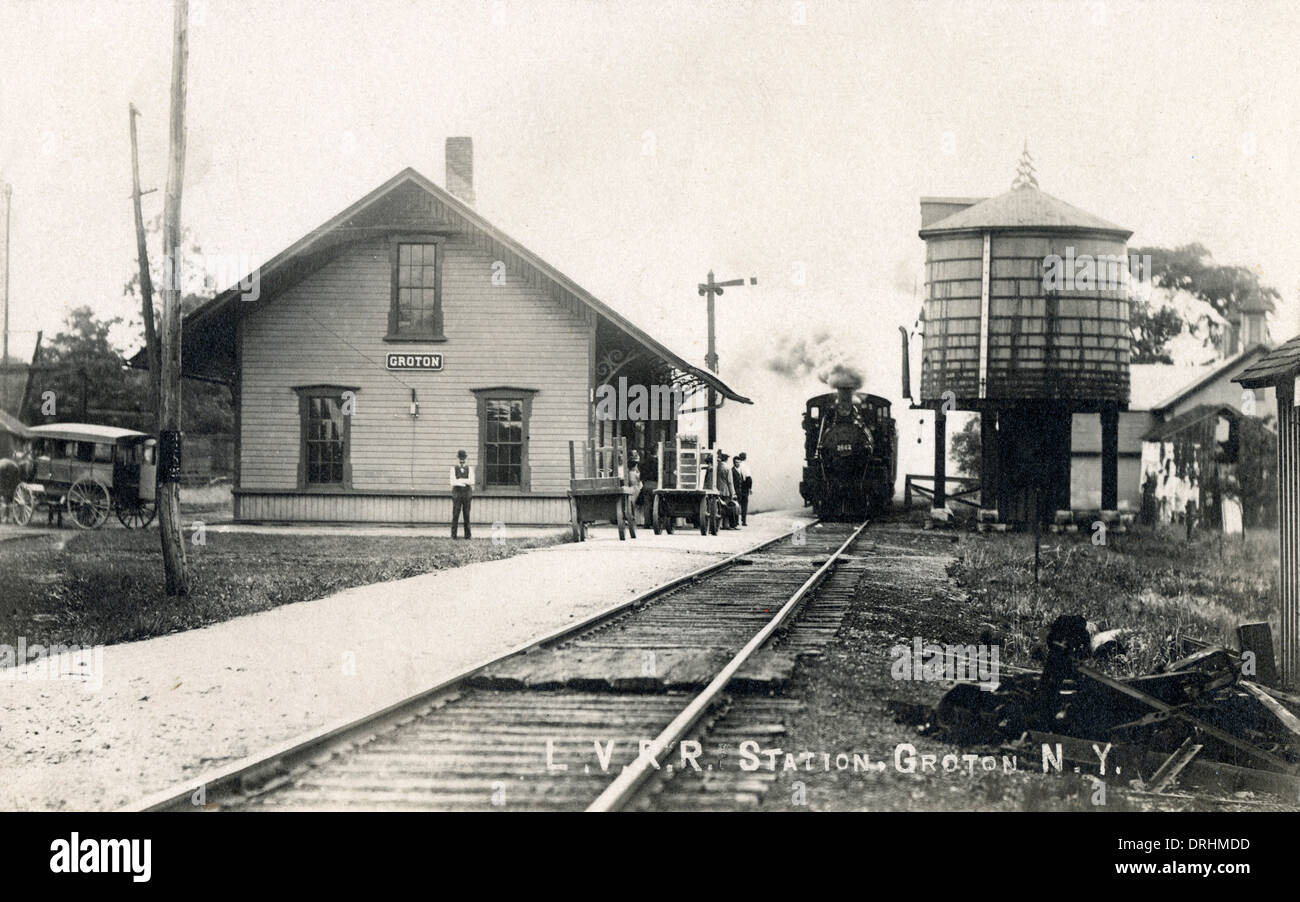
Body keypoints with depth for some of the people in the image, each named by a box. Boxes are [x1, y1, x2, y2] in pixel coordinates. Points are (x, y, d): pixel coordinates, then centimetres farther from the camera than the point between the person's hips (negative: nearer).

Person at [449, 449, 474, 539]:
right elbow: (453, 482, -8)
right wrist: (465, 483, -12)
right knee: (455, 515, -5)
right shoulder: (454, 469, 4)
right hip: (457, 494, -1)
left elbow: (471, 481, -7)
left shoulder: (469, 469, 6)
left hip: (467, 494, 1)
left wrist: (459, 480, -11)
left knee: (467, 515, 2)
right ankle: (454, 535, -2)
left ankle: (467, 535, 5)